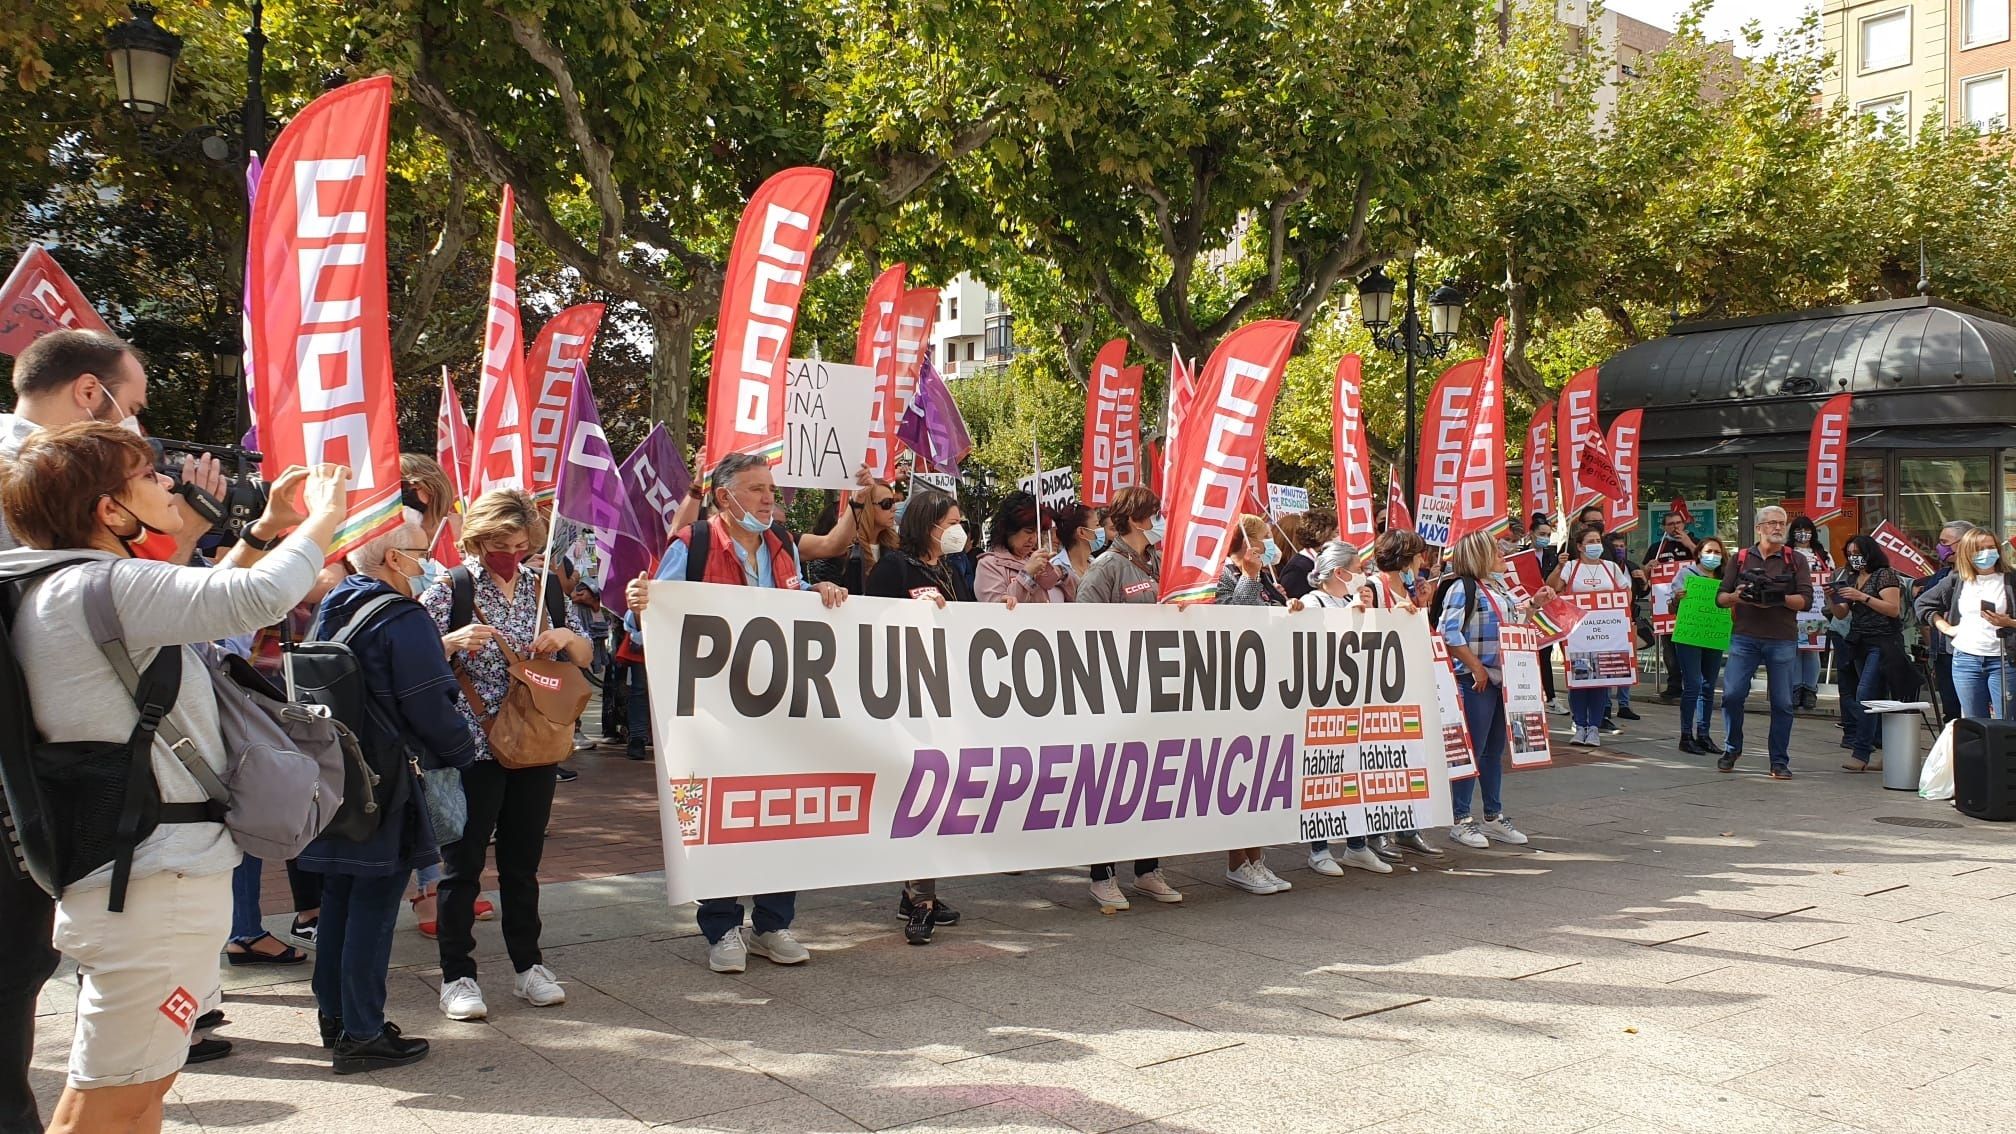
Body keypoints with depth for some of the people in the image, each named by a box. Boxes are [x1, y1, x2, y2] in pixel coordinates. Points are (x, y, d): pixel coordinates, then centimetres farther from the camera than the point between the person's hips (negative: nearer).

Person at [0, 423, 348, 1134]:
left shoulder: (63, 589, 13)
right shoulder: (96, 588, -19)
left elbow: (208, 601, 26)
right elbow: (257, 598, -26)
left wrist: (267, 529, 21)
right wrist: (322, 521, -9)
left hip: (150, 878, 11)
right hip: (155, 887, -11)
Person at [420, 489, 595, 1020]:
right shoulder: (449, 589, -4)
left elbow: (586, 655, 16)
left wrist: (565, 637, -6)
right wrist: (454, 641, -24)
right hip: (472, 749, -4)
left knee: (523, 861, 14)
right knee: (463, 863, 2)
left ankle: (528, 965, 24)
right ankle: (457, 976, 12)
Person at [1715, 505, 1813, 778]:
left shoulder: (1796, 560, 8)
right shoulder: (1740, 558, 12)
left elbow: (1805, 599, -1)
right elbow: (1721, 598, 11)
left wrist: (1778, 598, -17)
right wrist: (1737, 596, -11)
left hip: (1783, 641, -1)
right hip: (1744, 637, 1)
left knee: (1783, 703, 1)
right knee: (1732, 694, -5)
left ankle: (1780, 761, 11)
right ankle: (1731, 749, 15)